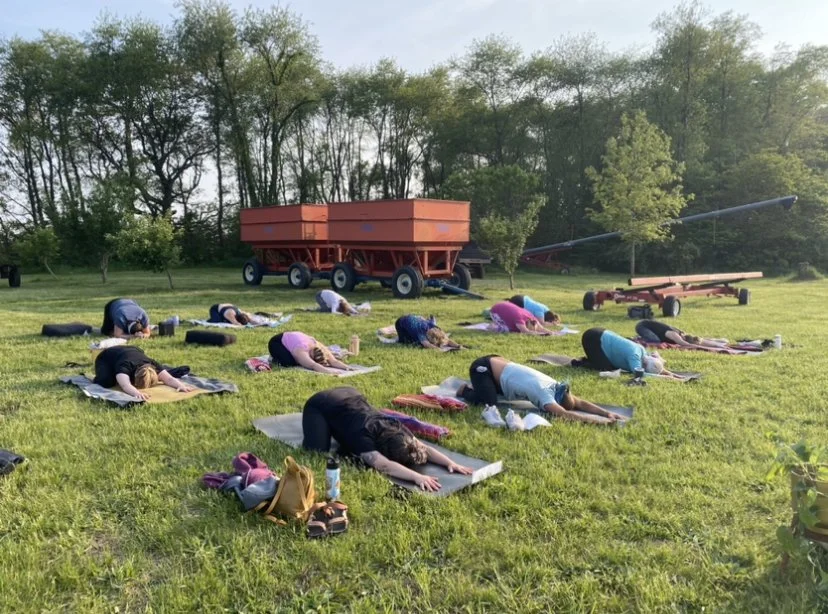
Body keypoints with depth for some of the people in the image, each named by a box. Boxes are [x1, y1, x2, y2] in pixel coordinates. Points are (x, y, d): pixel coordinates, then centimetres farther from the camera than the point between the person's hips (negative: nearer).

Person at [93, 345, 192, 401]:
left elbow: (169, 379, -37)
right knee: (106, 382, -33)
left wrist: (180, 385, -57)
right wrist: (137, 393, -82)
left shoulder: (152, 364, -33)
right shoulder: (125, 366, -46)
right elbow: (125, 385, -63)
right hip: (107, 358, -5)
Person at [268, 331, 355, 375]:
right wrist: (329, 371, -69)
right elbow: (313, 366, -57)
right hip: (276, 342, -7)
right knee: (289, 363, -28)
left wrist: (347, 367, -44)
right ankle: (275, 358, 3)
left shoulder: (321, 348, -22)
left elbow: (334, 361, -28)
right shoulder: (301, 352, -42)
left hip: (291, 338, 7)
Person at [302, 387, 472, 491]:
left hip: (348, 395, 6)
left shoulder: (394, 429, -23)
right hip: (320, 405, -5)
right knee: (318, 451, -22)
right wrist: (417, 476, -66)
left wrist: (450, 462, -38)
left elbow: (424, 449, -23)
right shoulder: (362, 437, -40)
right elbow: (385, 466, -55)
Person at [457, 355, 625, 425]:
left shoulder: (554, 386, -9)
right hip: (482, 367, -8)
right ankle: (465, 391, 5)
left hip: (495, 363, 8)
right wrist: (595, 420, -45)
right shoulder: (543, 392, -31)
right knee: (490, 403, -21)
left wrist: (607, 413, -24)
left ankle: (473, 388, 31)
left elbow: (581, 403, -12)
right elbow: (563, 414, -42)